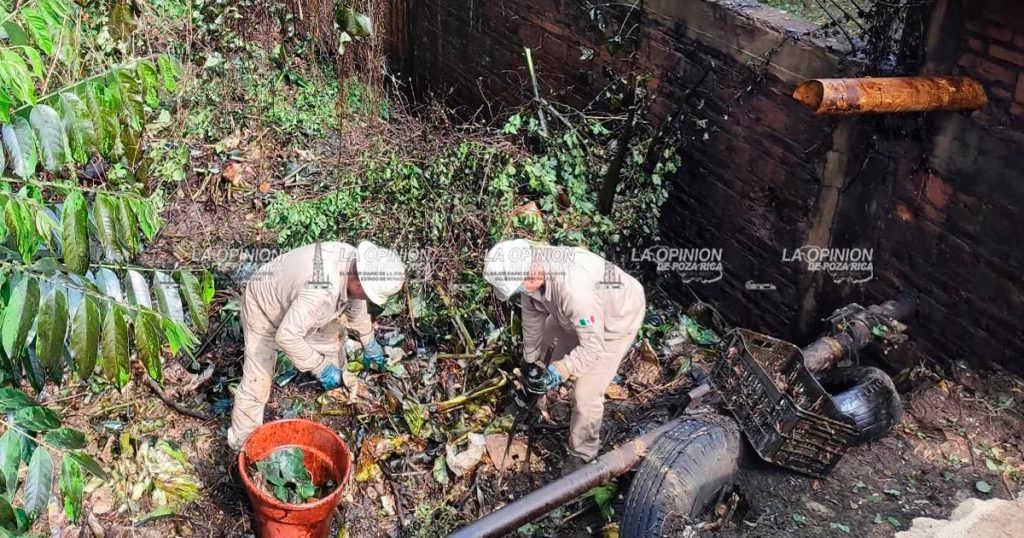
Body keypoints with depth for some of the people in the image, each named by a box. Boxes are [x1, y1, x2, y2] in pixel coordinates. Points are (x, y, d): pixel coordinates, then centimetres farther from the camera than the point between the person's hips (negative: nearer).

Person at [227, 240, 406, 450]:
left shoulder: (355, 262, -19)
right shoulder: (322, 292, -45)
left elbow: (356, 304, 3)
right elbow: (287, 336, -41)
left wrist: (369, 341, 15)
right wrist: (320, 367, -31)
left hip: (295, 304, 8)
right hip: (263, 308, -8)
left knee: (333, 335, 17)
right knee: (257, 382, -7)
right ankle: (242, 445, 9)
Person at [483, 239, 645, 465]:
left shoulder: (574, 289, -45)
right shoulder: (531, 269, -20)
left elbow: (593, 347, -36)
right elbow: (532, 318, -3)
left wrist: (560, 371, -44)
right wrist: (530, 360, 7)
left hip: (618, 318, -8)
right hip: (583, 314, 8)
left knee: (586, 395, -8)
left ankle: (582, 457, 14)